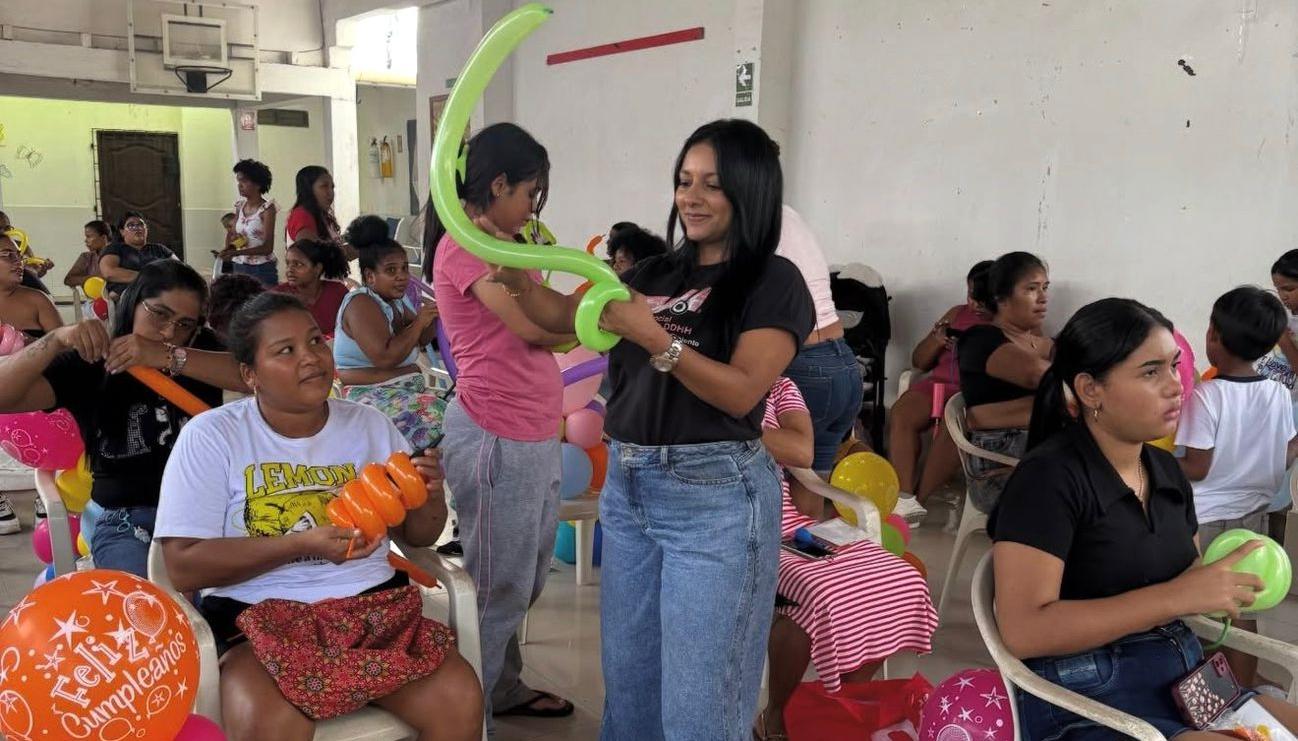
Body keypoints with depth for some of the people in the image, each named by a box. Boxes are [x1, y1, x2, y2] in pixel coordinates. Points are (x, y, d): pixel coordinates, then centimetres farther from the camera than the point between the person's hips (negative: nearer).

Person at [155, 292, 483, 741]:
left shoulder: (370, 425, 8)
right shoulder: (210, 436, -4)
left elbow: (417, 536, 15)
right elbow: (184, 567, -10)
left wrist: (429, 495, -9)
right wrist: (300, 544, -20)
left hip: (372, 605, 4)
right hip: (260, 617, -3)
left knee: (460, 701, -19)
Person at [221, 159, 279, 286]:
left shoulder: (267, 208, -10)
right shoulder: (240, 206, 8)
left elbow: (268, 247, -15)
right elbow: (232, 234, 17)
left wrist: (236, 252, -23)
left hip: (262, 269, -5)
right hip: (239, 267, 5)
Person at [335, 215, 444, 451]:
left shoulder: (395, 301, 15)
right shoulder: (361, 303, -9)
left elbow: (420, 341, 25)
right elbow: (384, 357, -21)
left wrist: (432, 316, 6)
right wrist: (418, 322, -11)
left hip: (407, 390, 8)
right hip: (372, 396, -8)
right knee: (439, 419, -30)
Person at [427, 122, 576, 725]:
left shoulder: (496, 245, 18)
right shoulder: (465, 245, -14)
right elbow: (534, 325, -20)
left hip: (532, 434, 10)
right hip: (497, 438, -10)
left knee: (525, 581, 21)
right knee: (498, 590, 2)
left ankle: (504, 688, 38)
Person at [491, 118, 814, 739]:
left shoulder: (773, 282, -7)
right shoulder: (657, 273, 11)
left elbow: (741, 392, -18)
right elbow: (562, 317, 13)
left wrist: (650, 335, -26)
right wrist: (516, 275, -6)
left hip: (714, 496, -6)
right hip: (627, 485, 7)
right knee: (627, 672, 18)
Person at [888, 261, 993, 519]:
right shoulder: (957, 314, 22)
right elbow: (919, 361, 21)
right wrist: (936, 340, 0)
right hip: (939, 382, 5)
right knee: (901, 413, -26)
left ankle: (918, 500, -28)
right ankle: (904, 498, -33)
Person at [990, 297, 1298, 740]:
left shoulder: (1167, 470, 9)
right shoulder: (1048, 477, -16)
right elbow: (1023, 630, -23)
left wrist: (1225, 583, -3)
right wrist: (1175, 597, -23)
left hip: (1188, 681, 8)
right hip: (1091, 703, -8)